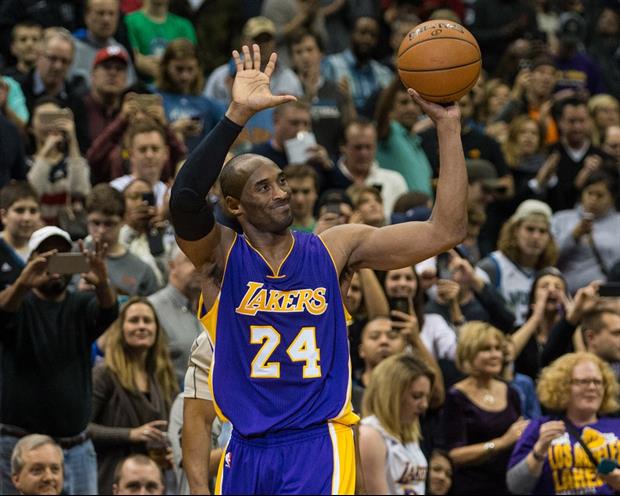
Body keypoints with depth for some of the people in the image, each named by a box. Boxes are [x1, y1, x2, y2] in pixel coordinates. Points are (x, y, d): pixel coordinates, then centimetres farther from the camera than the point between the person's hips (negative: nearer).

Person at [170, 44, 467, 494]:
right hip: (245, 453, 1)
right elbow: (185, 199, -24)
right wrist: (238, 115, -31)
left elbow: (446, 231, -1)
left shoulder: (334, 249, 3)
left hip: (317, 446, -1)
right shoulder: (220, 256, -2)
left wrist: (448, 128, -7)